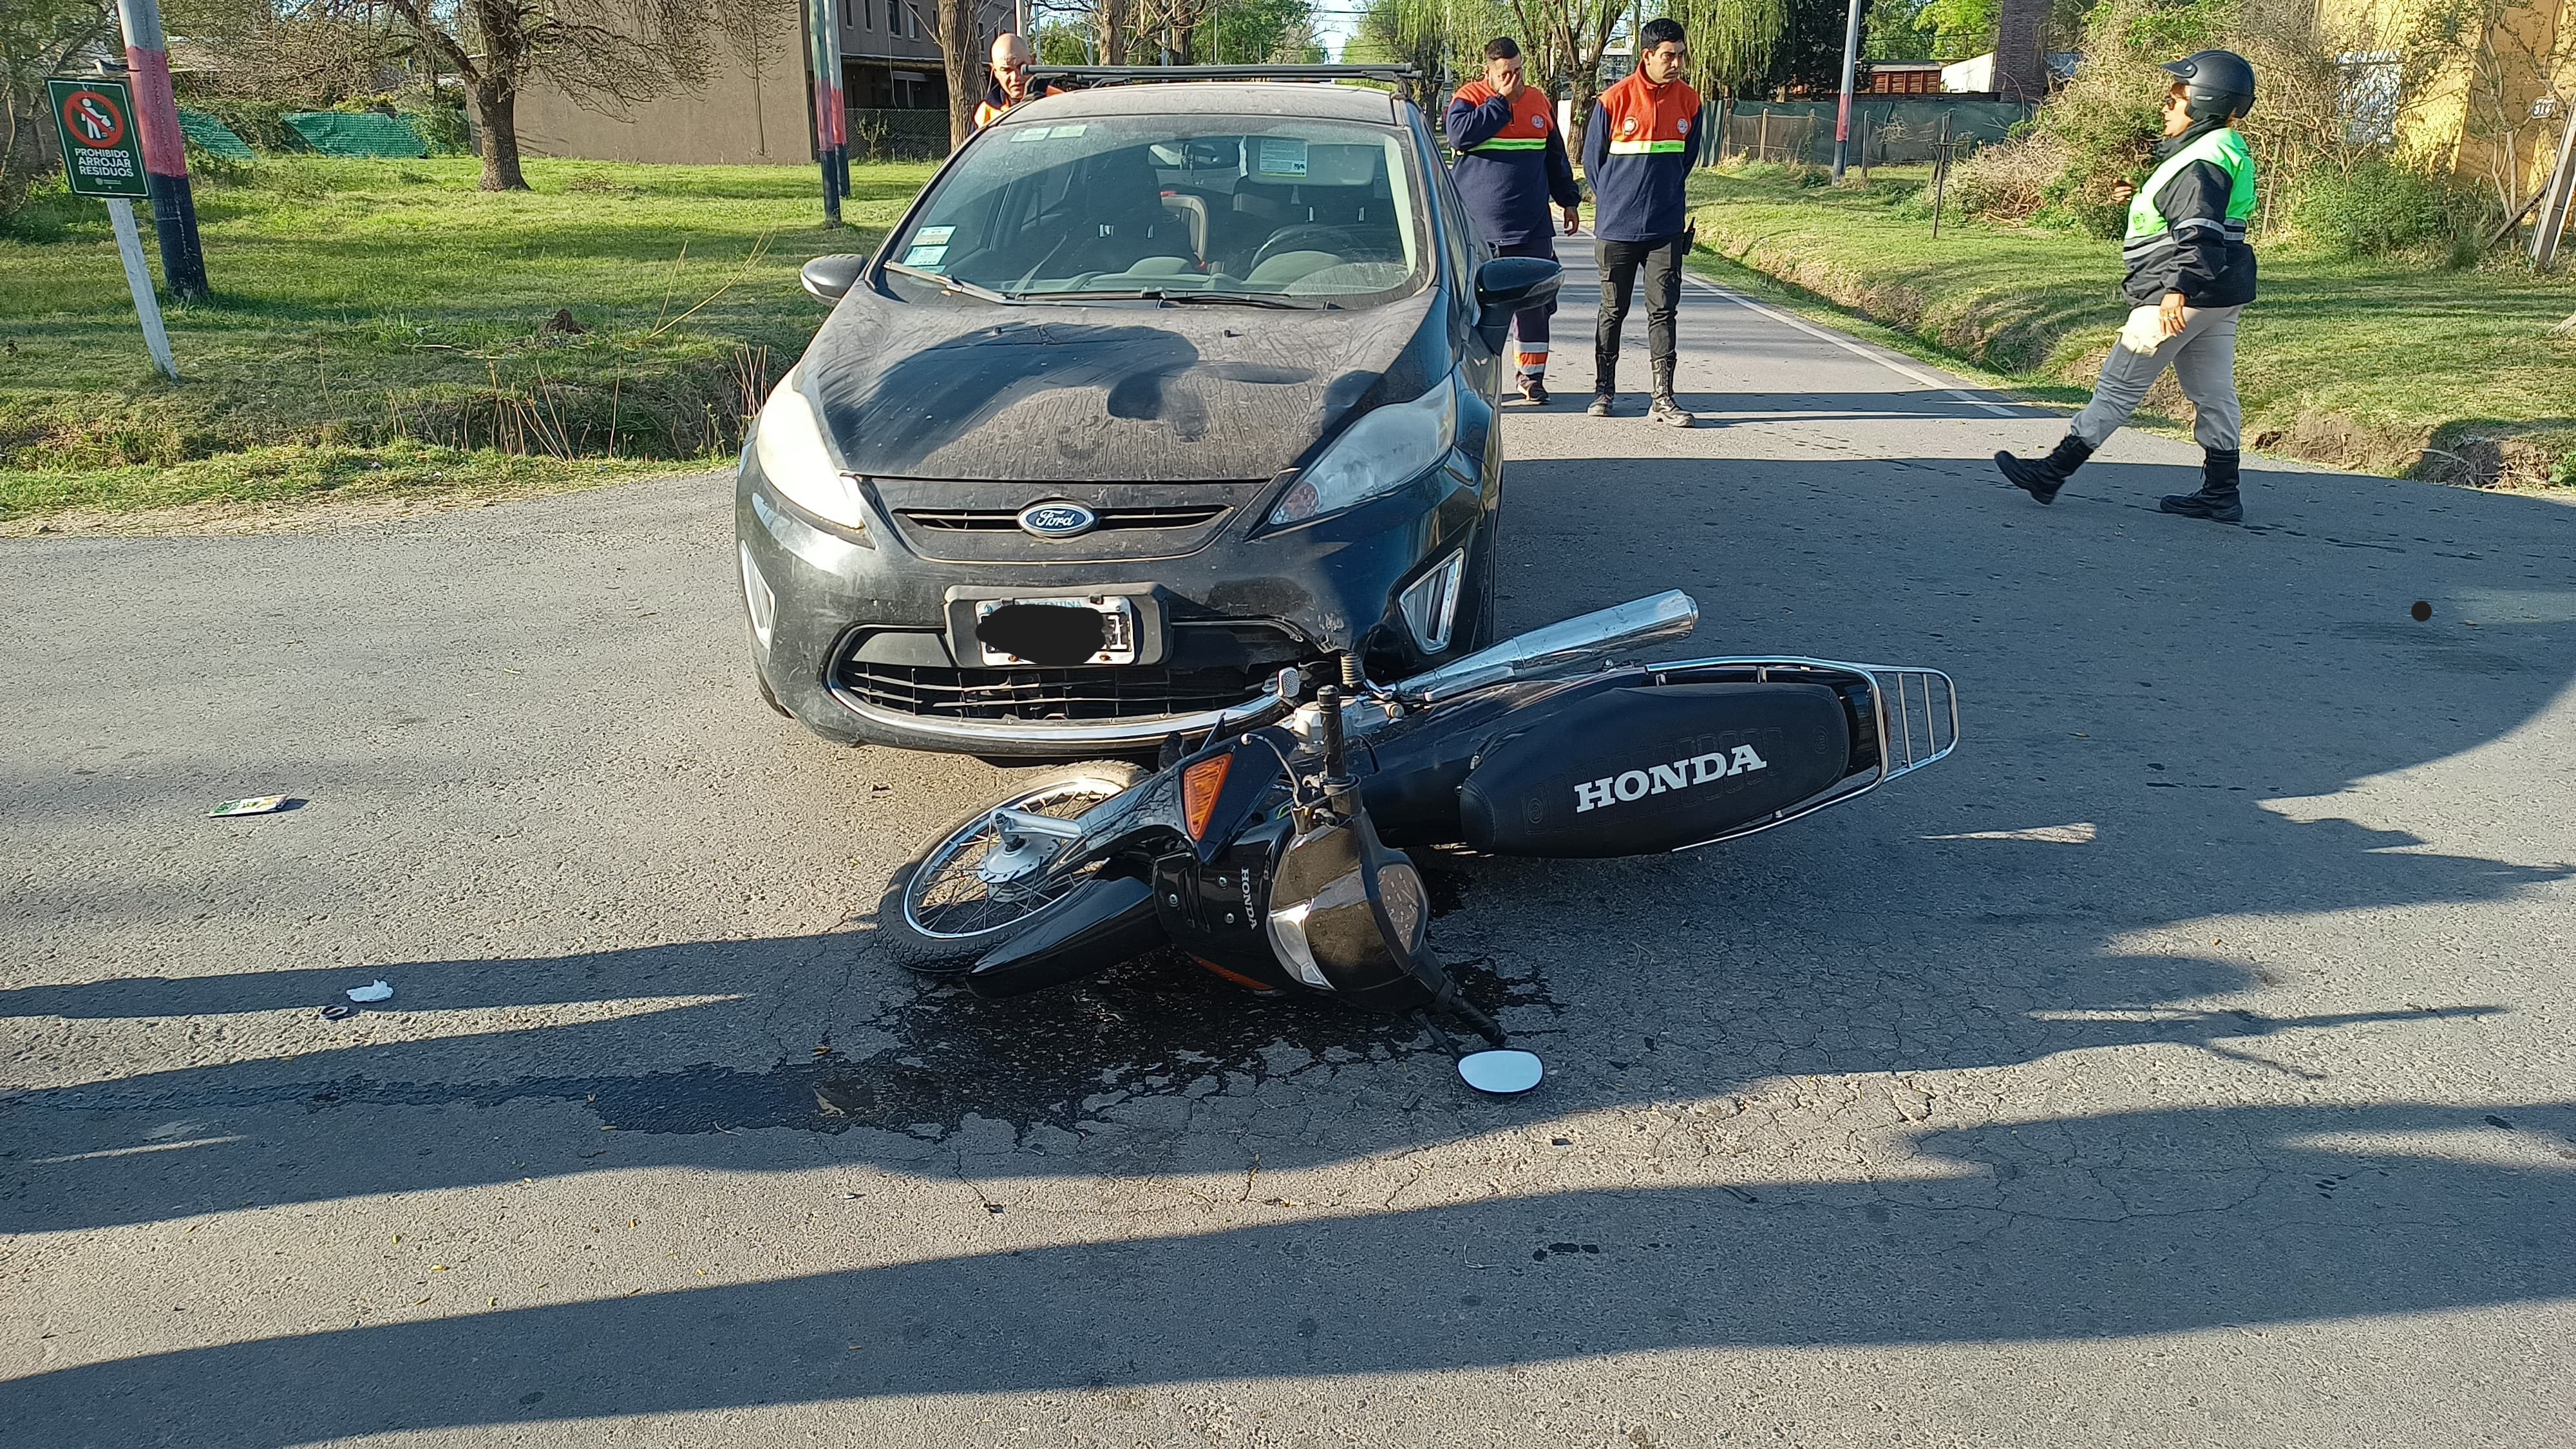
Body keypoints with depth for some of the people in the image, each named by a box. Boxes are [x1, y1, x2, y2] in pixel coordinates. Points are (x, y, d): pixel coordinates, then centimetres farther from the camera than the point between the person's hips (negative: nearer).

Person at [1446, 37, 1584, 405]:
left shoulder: (1539, 102, 14)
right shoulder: (1468, 97, 1)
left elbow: (1556, 157, 23)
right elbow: (1460, 134, -20)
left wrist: (1569, 200, 24)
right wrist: (1501, 100, -15)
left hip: (1531, 225, 4)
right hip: (1477, 225, -3)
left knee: (1534, 301, 2)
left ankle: (1531, 375, 10)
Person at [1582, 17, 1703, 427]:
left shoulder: (1689, 101, 3)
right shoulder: (1614, 100, -8)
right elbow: (1592, 159, 3)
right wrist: (1615, 204, 11)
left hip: (1667, 228, 2)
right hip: (1617, 228, -2)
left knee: (1663, 311, 0)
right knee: (1613, 311, 8)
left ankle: (1663, 398, 2)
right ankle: (1603, 389, 21)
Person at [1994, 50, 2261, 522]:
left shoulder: (2202, 162, -17)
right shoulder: (2226, 151, 16)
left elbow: (2199, 234, -29)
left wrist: (2178, 289, -37)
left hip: (2185, 296, -10)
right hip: (2219, 296, 10)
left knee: (2120, 385, -3)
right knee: (2212, 392, 10)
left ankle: (2052, 473, 4)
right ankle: (2221, 495, 14)